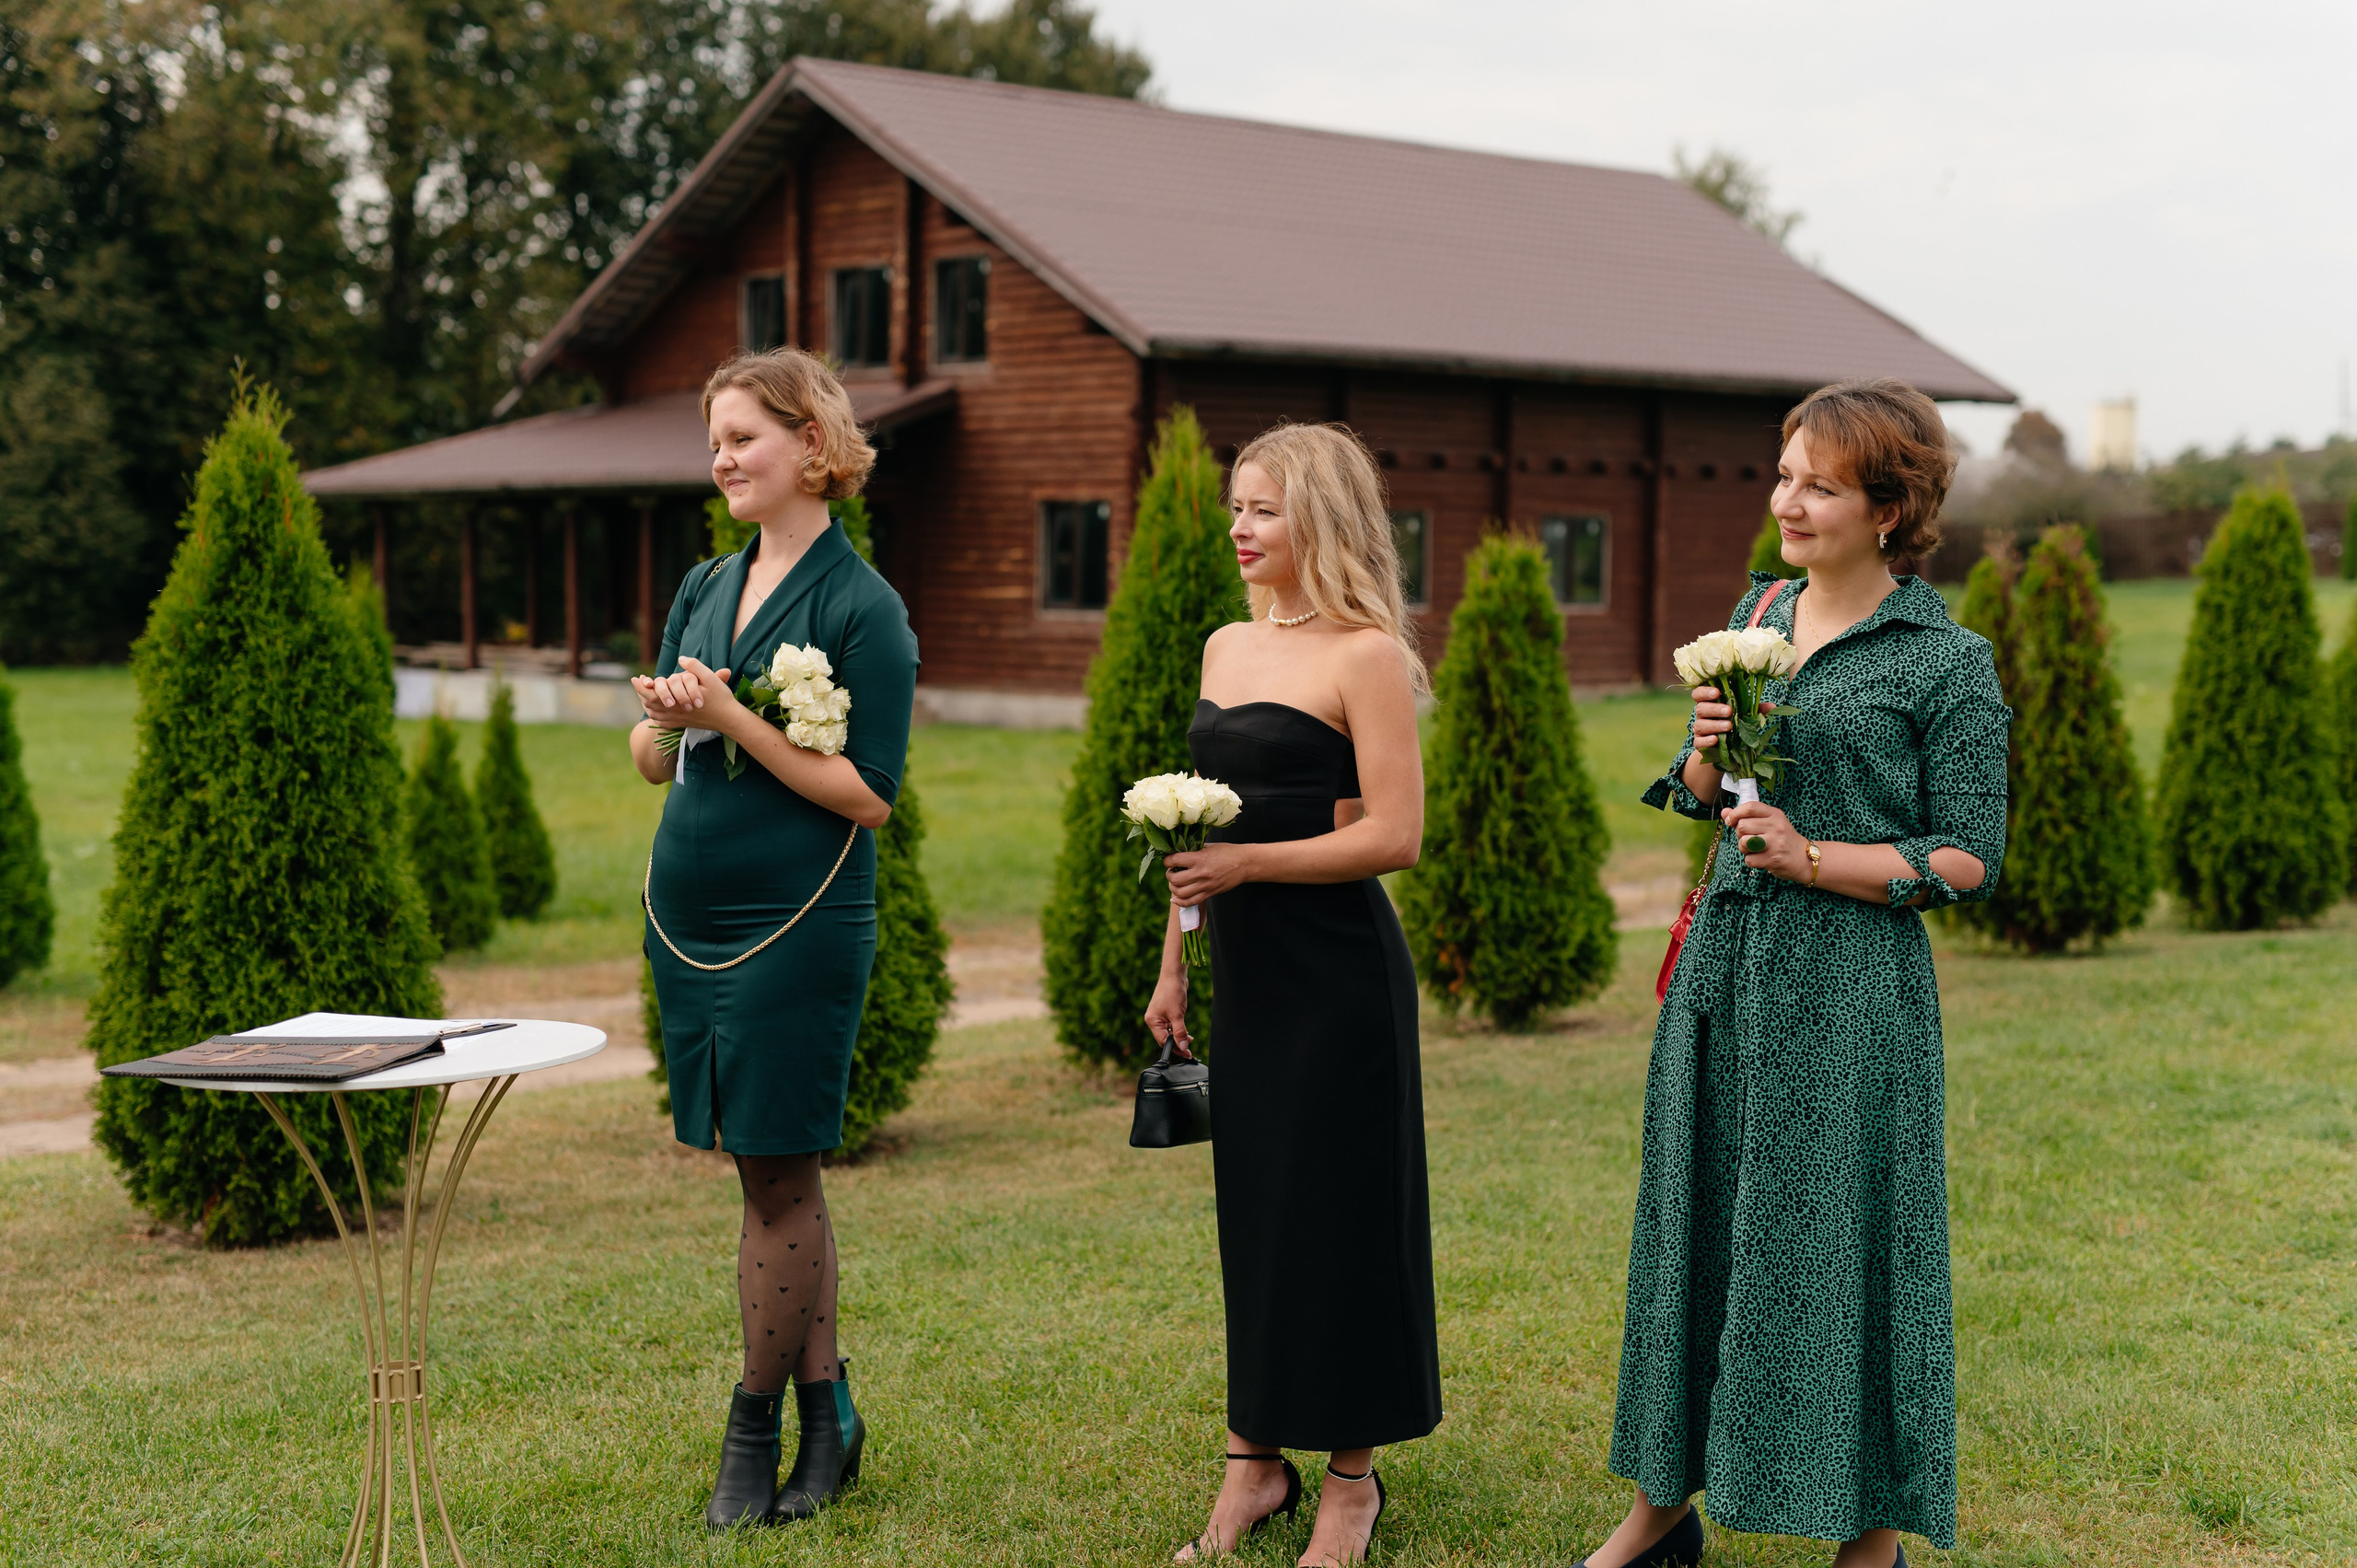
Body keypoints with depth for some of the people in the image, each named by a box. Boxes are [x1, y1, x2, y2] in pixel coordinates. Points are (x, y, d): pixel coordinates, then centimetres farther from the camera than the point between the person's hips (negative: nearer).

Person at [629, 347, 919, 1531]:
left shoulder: (862, 609, -8)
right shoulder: (705, 589, 12)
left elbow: (869, 796, -15)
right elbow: (650, 761, 14)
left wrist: (734, 718, -19)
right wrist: (665, 718, -9)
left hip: (798, 927, -7)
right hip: (688, 917, 7)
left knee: (779, 1176, 0)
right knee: (772, 1172, 12)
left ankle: (754, 1426, 13)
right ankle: (827, 1410, 21)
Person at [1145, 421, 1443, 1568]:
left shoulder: (1364, 656, -10)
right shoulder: (1226, 648, 12)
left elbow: (1395, 834, -15)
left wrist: (1248, 862, -20)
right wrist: (1173, 965, 16)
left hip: (1338, 973, -7)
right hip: (1247, 971, 7)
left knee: (1339, 1208, 1)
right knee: (1250, 1204, 10)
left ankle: (1351, 1474, 13)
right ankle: (1255, 1459, 20)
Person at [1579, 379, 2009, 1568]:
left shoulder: (1946, 660, -6)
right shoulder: (1755, 618, 11)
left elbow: (1970, 861, -7)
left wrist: (1812, 857, -16)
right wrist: (1708, 750, -4)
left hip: (1851, 985, -6)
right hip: (1724, 967, 6)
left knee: (1839, 1236, 0)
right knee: (1693, 1219, 12)